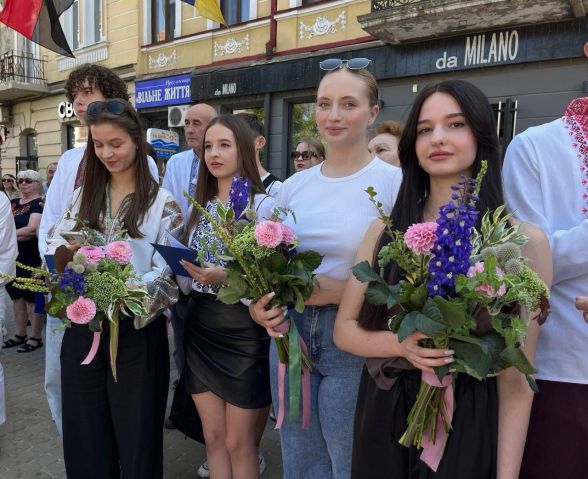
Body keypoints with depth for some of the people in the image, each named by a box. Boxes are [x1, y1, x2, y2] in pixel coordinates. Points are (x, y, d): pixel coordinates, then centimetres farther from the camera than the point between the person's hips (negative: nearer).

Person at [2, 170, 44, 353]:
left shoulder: (40, 203, -9)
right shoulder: (13, 203, 14)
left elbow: (31, 230, -20)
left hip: (31, 259, -7)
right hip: (12, 257, 7)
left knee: (32, 298, 1)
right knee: (17, 297, 14)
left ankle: (36, 337, 12)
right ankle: (20, 334, 26)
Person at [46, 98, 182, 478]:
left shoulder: (162, 202, -5)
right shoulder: (84, 195, 10)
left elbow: (168, 272, -10)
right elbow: (57, 246, 10)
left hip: (136, 326, -4)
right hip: (83, 324, 4)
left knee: (135, 430, 10)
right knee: (84, 430, 16)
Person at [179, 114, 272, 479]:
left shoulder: (262, 205, -10)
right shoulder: (201, 206, 9)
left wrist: (226, 277, -27)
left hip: (243, 330, -5)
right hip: (200, 326, 6)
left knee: (238, 442, 9)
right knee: (213, 437, 16)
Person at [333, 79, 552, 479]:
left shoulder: (524, 241, -9)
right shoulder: (386, 231, -2)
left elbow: (517, 379, -8)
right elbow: (345, 328, 0)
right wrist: (399, 344, -19)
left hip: (469, 424, -2)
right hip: (383, 416, 3)